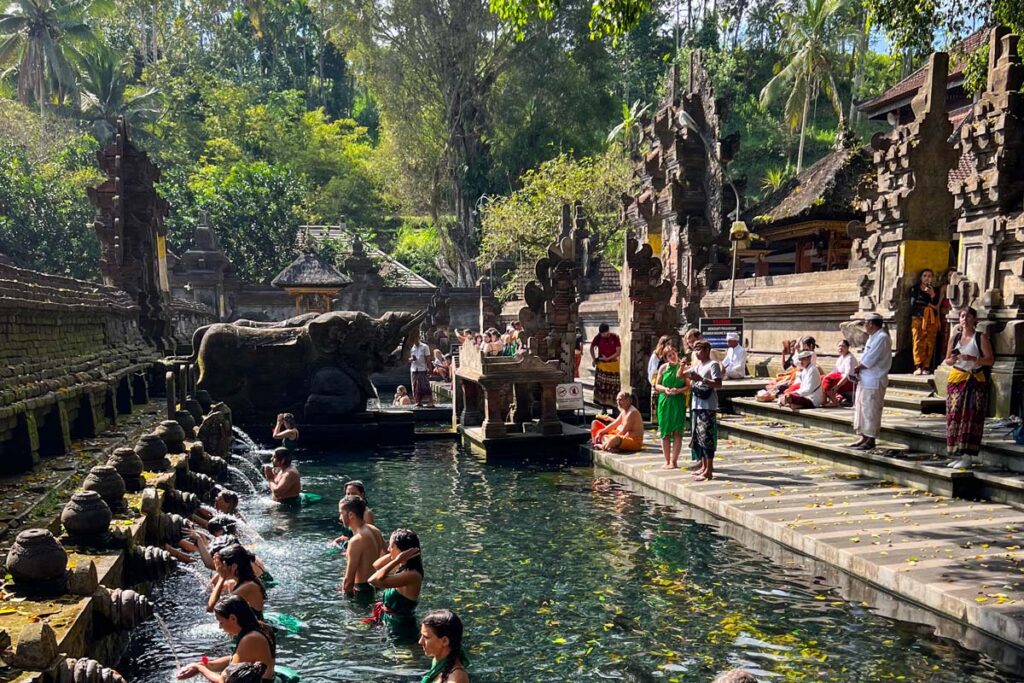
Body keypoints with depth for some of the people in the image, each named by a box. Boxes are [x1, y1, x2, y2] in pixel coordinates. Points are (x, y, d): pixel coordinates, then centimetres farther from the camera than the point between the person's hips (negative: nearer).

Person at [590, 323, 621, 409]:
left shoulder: (615, 337, -8)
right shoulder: (598, 337, -3)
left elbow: (618, 351, -7)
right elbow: (592, 347, 13)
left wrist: (608, 358, -13)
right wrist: (594, 359, 5)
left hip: (613, 364, -1)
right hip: (601, 365, 1)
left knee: (613, 386, 2)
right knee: (601, 385, -2)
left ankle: (614, 405, 13)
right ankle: (603, 407, 7)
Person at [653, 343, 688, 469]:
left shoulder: (683, 367, 0)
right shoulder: (663, 368, 5)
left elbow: (688, 386, -1)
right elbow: (657, 385, 8)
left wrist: (678, 390, -17)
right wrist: (665, 389, -11)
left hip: (678, 402, -2)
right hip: (664, 402, 2)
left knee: (677, 432, -3)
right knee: (665, 432, 5)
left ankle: (674, 461, 2)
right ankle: (667, 461, 15)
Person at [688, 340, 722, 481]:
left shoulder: (713, 364, -6)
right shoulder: (697, 366, 17)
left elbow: (718, 383, -16)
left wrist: (701, 379, -22)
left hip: (708, 407, -9)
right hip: (696, 406, 9)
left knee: (707, 437, -9)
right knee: (698, 437, 12)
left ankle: (708, 471, -7)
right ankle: (703, 466, 23)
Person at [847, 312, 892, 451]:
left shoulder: (882, 338, -16)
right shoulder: (873, 337, 17)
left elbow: (870, 359, -20)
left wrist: (857, 368, -6)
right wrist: (858, 370, 2)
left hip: (874, 382, -10)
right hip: (865, 380, 10)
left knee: (870, 411, -4)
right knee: (861, 409, 14)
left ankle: (870, 440, 3)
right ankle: (864, 438, 21)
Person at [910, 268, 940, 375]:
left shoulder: (935, 290, 17)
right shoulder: (915, 288, 12)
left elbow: (936, 305, 4)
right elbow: (913, 303, -3)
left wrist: (932, 295, -11)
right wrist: (928, 304, 1)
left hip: (931, 319, 2)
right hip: (918, 318, -2)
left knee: (929, 343, -7)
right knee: (918, 342, -14)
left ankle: (926, 367, -9)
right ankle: (918, 367, -21)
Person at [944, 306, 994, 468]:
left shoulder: (981, 337, 0)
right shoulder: (955, 337, 12)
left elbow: (989, 360, -6)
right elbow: (947, 360, 16)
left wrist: (972, 358, -20)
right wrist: (952, 360, -7)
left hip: (975, 381, -4)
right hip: (956, 380, 4)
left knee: (970, 417, -8)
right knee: (954, 417, 1)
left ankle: (967, 456, -8)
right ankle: (957, 455, 7)